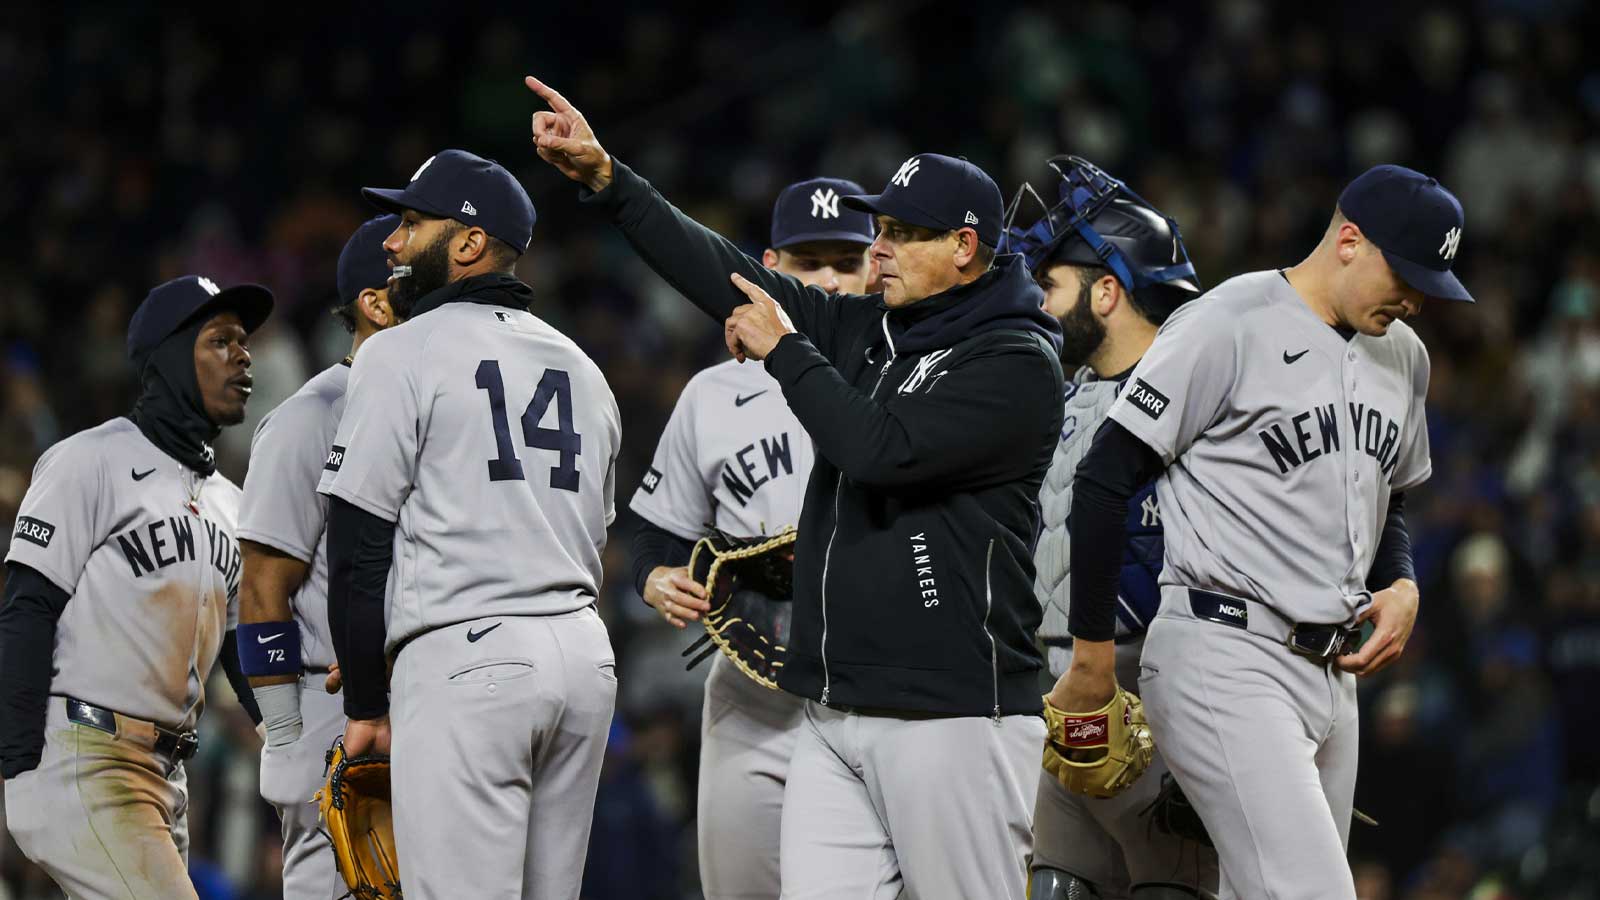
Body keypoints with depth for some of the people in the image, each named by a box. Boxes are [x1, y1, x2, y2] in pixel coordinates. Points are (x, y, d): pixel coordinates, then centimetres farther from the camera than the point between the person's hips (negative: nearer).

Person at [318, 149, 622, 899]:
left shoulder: (403, 353, -1)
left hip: (464, 661, -7)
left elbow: (360, 547, -5)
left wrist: (365, 703, 1)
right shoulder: (580, 368, 20)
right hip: (584, 656, 7)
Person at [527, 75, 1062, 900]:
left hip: (951, 719, -7)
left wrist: (785, 352, -7)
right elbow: (729, 278, 15)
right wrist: (604, 177, 8)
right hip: (833, 720, 7)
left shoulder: (1015, 364, -8)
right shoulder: (866, 331, 16)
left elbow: (882, 448, -19)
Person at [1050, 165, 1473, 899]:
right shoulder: (1228, 326, -10)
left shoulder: (1403, 355, 15)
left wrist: (1402, 585, 7)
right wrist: (1093, 653, -8)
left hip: (1334, 669, 8)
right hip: (1226, 663, -8)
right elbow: (1105, 478, -10)